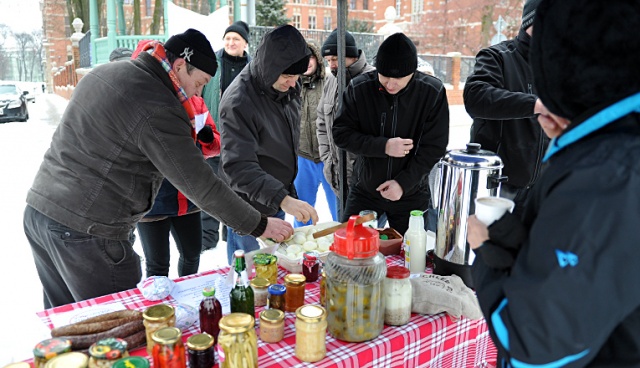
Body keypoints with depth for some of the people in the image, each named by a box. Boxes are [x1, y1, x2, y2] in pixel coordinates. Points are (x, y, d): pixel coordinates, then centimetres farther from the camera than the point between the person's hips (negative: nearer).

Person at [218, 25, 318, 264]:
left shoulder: (288, 87, 0)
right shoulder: (238, 101, -24)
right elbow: (238, 166, -31)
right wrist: (282, 198, -41)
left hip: (278, 201, 8)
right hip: (250, 208, -7)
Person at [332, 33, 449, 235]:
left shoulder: (433, 92, -12)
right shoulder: (359, 88, -10)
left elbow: (434, 147, -10)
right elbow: (340, 134, -9)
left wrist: (403, 182, -18)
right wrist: (382, 146, -23)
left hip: (412, 195, -1)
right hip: (364, 192, 1)